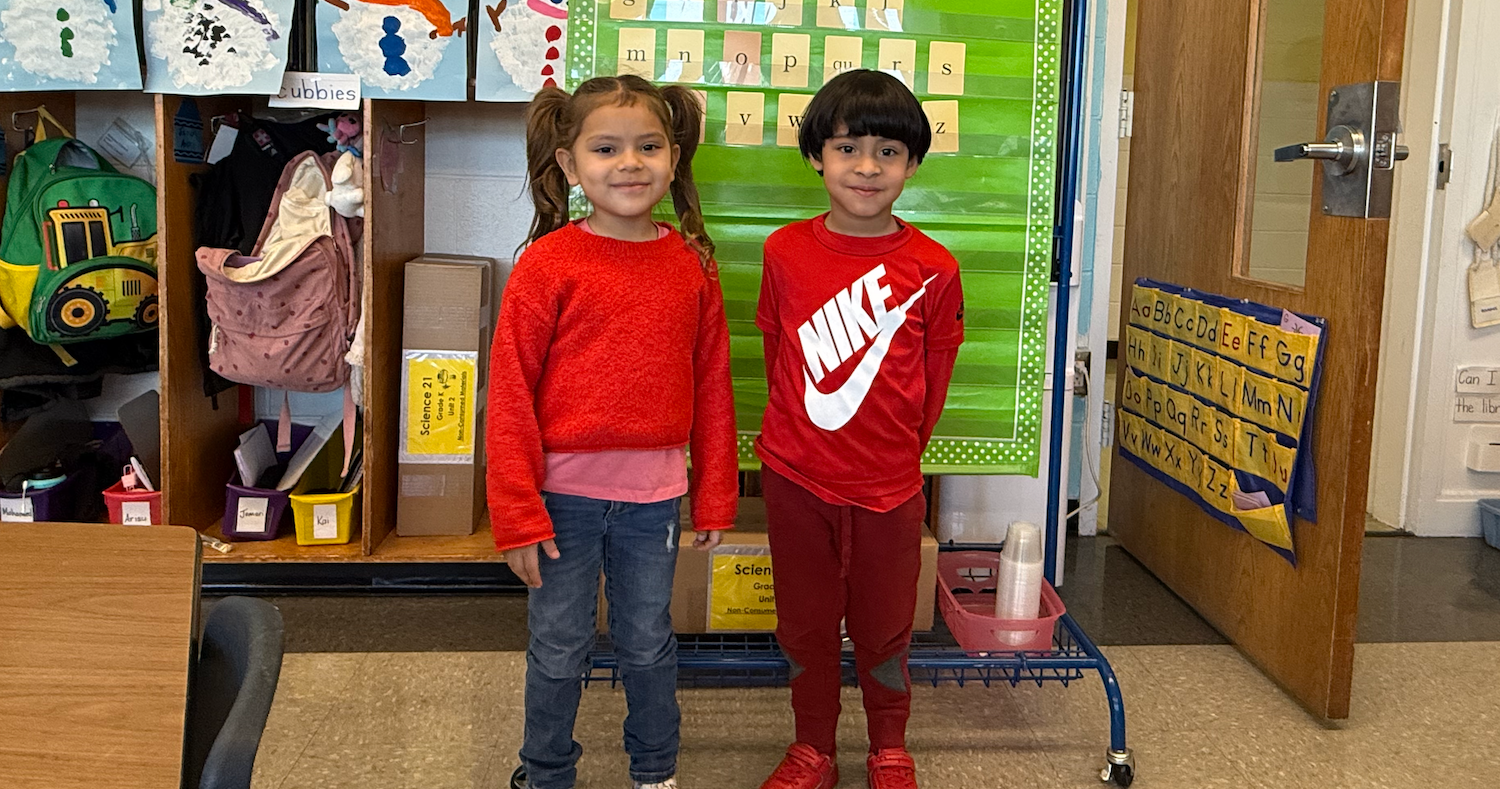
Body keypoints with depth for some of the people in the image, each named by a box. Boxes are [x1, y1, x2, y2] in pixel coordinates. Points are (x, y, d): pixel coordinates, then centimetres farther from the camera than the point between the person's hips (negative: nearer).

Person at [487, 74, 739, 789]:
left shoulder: (692, 264, 0)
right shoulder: (548, 264, -10)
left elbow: (712, 388, 5)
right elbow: (510, 395, -9)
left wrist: (716, 496, 7)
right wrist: (517, 513, -10)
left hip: (654, 496, 2)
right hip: (565, 494, -2)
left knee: (648, 643, 18)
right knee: (558, 648, 13)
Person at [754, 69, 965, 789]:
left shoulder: (934, 270, -8)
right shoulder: (785, 252, -4)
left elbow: (932, 381, 3)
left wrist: (896, 451, 9)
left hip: (888, 486, -1)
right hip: (795, 478, 1)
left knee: (883, 627, 13)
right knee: (805, 623, 14)